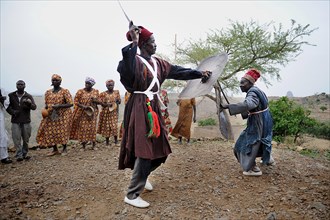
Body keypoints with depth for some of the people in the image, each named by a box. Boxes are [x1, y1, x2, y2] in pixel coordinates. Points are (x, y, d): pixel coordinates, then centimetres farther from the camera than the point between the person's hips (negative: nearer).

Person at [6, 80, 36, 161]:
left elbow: (34, 107, -7)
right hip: (15, 122, 0)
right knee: (17, 139, -5)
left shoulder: (28, 96, 4)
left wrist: (29, 103, -28)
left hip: (26, 121, 0)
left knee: (26, 139, 6)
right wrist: (12, 111, -9)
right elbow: (7, 106, 11)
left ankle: (24, 154, 19)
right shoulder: (11, 96, 6)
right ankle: (19, 155, 1)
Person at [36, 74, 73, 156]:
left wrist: (59, 106, -22)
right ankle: (55, 150, 17)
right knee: (50, 131, 1)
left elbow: (71, 103, -12)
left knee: (63, 132, -1)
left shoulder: (65, 91, -7)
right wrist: (46, 107, -3)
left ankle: (64, 149, 20)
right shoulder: (48, 92, 9)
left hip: (63, 115, -5)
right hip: (50, 115, 5)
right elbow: (46, 103, 20)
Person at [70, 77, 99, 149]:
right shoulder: (80, 91, -4)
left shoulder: (96, 91, 3)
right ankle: (83, 145, 13)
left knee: (92, 127, 3)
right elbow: (75, 101, -5)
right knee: (82, 127, 0)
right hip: (82, 113, -1)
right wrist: (83, 106, -20)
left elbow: (99, 101, 10)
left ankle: (94, 144, 15)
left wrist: (95, 101, -13)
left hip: (92, 113, 1)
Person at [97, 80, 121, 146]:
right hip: (106, 112, 0)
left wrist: (118, 101, -18)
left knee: (114, 125, -4)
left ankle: (116, 140, 8)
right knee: (106, 126, 3)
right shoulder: (103, 94, 1)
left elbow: (119, 101, 5)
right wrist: (107, 104, -19)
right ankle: (107, 141, 15)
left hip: (114, 112, 0)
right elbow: (101, 102, -3)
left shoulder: (116, 92, 5)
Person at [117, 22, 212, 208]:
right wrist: (133, 43, -30)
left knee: (160, 149, 14)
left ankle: (141, 176, 39)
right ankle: (132, 195, 6)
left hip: (154, 108, 8)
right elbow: (127, 71, -34)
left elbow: (177, 71, 15)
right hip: (140, 108, -8)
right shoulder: (135, 61, -11)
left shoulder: (157, 62, 13)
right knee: (144, 150, -8)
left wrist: (199, 74, 13)